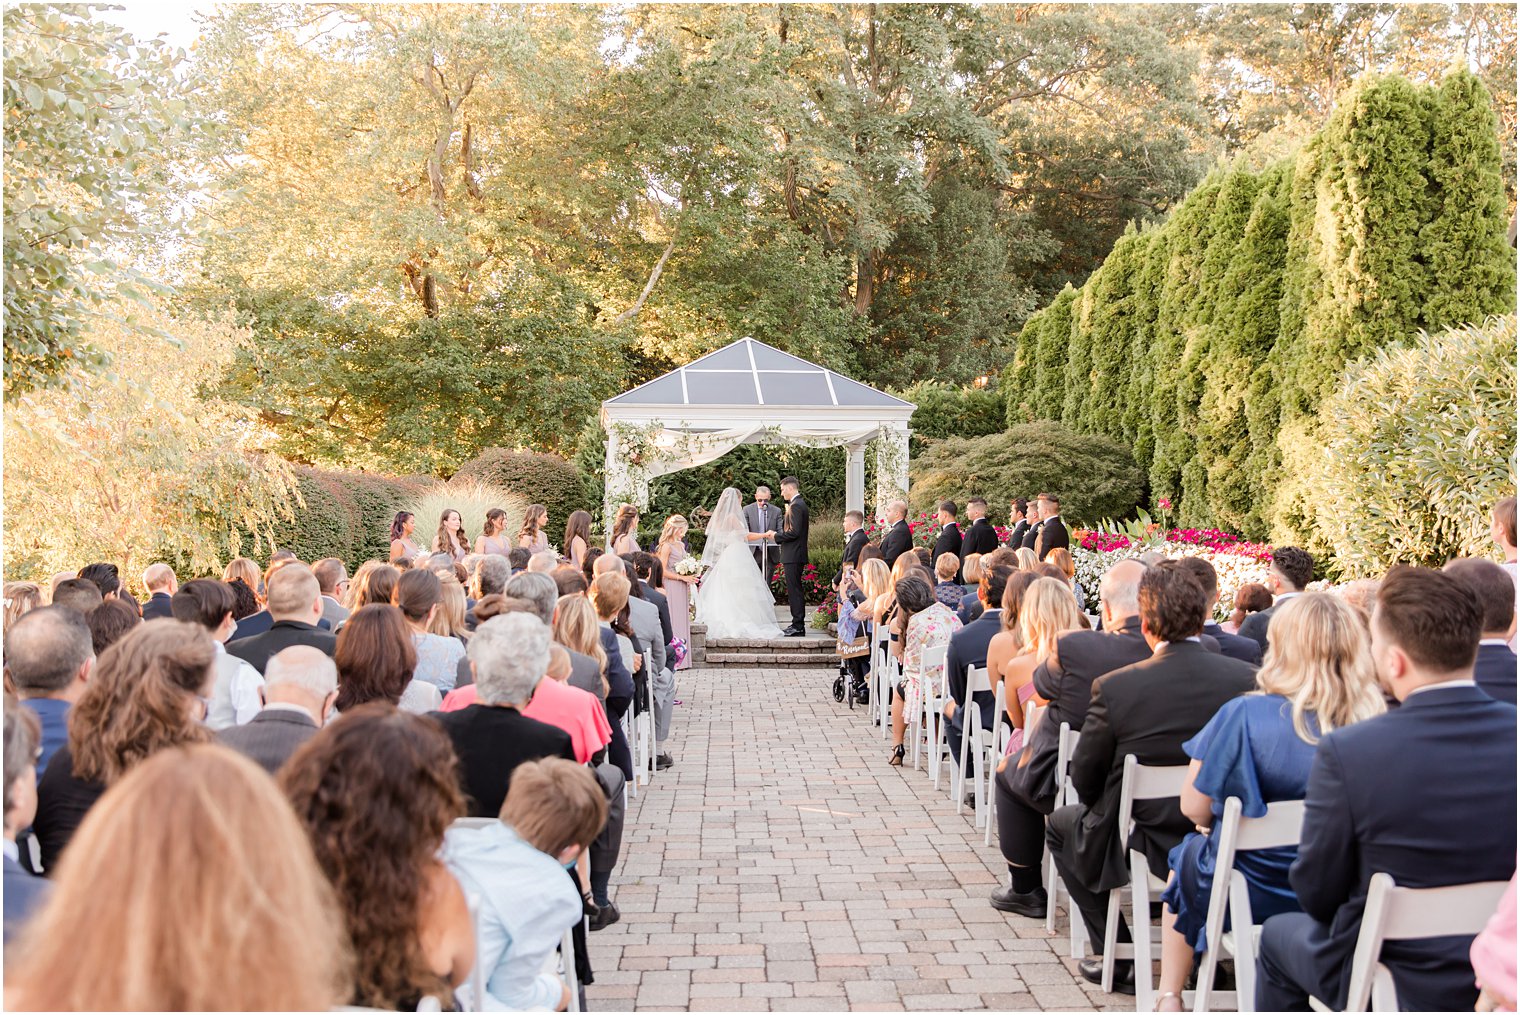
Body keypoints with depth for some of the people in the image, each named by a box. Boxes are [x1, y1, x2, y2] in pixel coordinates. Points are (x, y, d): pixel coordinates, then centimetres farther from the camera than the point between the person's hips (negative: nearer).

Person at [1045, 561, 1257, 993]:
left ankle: (1119, 961, 20)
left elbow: (1085, 781, -8)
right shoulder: (1250, 678, -12)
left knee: (1061, 823, 24)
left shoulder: (1114, 687, -20)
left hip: (1151, 850, -4)